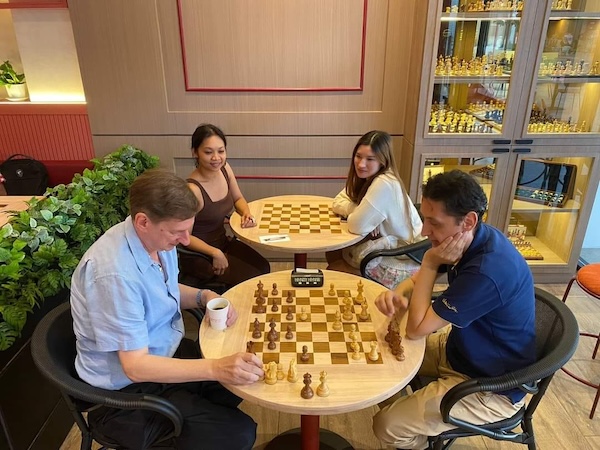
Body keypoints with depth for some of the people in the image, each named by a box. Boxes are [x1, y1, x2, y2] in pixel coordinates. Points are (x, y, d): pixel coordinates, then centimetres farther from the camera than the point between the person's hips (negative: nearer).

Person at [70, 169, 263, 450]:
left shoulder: (157, 238, -8)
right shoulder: (114, 272, -33)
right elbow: (136, 366, -30)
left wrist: (204, 296, -8)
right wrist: (216, 369, -39)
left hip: (166, 351, 8)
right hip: (129, 388, -8)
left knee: (253, 375, 8)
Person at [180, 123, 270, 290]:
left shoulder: (224, 168, -7)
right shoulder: (192, 189, -29)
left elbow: (238, 199, 11)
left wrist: (246, 213, -10)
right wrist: (215, 253, -25)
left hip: (223, 242, 7)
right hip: (198, 254, -7)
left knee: (263, 269, -4)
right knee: (251, 279, -12)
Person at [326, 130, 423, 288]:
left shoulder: (384, 184, -30)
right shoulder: (365, 177, 0)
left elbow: (357, 225, -30)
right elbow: (338, 202, 1)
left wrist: (354, 212, -8)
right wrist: (359, 211, -18)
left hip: (402, 260, -8)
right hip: (387, 247, 8)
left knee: (332, 271, -2)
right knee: (332, 253, 10)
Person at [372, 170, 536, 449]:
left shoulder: (487, 271, -38)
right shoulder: (475, 239, -9)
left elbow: (415, 329, -28)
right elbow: (419, 280, 4)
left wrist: (429, 263, -26)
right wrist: (397, 294, -18)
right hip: (460, 347, 9)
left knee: (387, 426, -12)